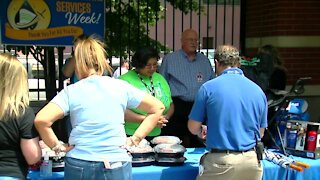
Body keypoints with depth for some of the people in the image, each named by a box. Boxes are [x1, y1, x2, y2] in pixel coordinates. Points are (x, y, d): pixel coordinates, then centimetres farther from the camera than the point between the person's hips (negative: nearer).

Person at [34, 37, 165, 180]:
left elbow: (41, 120, -15)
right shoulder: (121, 87, 1)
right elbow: (158, 107, 7)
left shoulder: (70, 92, -3)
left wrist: (58, 146, -2)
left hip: (78, 165, 0)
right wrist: (135, 139, 5)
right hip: (116, 165, 0)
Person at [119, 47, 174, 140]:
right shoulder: (125, 80, -10)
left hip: (157, 135, 5)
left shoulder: (160, 78, 12)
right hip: (132, 136, -5)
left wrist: (166, 117, -3)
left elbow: (170, 104, 17)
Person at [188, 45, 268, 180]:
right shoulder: (258, 90, 6)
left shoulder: (208, 87, -5)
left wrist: (202, 131, 24)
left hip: (221, 161, -4)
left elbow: (193, 127, 1)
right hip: (252, 161, 4)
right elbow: (260, 132, 14)